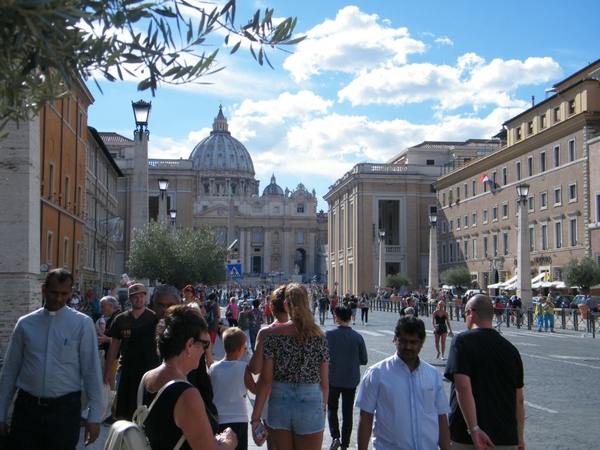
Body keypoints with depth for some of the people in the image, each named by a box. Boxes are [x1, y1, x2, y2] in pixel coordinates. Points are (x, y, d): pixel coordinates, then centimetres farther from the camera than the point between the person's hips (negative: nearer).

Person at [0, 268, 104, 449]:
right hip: (27, 408, 1)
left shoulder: (82, 324, -2)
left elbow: (91, 371, -4)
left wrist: (94, 416, -6)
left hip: (65, 408, -1)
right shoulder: (25, 324, 4)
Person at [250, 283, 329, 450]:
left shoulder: (274, 334, -7)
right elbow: (324, 382, 0)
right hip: (311, 404, -1)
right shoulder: (319, 336, -4)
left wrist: (256, 417, -3)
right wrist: (323, 408, 14)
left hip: (280, 403, 1)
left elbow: (265, 380, -8)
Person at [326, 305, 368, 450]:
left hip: (333, 378, -2)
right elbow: (364, 360, 2)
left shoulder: (329, 335, -11)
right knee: (347, 412, 12)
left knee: (332, 408, 14)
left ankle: (335, 437, -5)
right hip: (351, 380, 2)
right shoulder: (357, 337, -4)